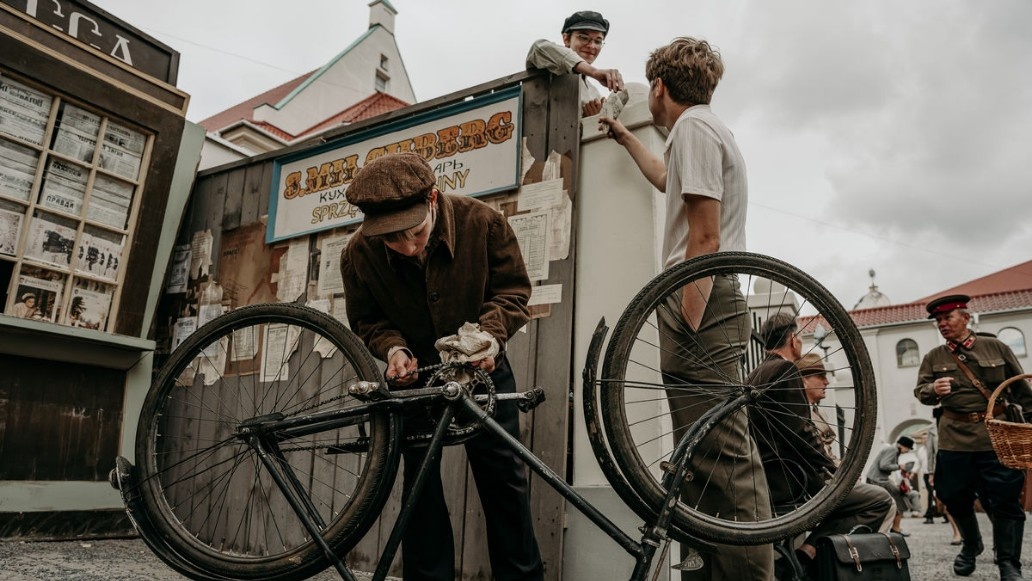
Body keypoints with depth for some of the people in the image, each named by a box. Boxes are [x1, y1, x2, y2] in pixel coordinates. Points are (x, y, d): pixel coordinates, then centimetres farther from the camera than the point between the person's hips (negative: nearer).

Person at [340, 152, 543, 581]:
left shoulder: (482, 222, -24)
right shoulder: (359, 254, -19)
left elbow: (514, 290, -13)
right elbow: (367, 321, -4)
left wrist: (491, 333, -31)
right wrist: (394, 349, -25)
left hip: (482, 366, -1)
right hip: (416, 372, 1)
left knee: (503, 472, 3)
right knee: (419, 477, 5)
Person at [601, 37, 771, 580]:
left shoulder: (693, 126, -5)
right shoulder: (710, 128, 27)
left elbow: (705, 237, -16)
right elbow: (666, 178, 50)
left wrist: (687, 326, -19)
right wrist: (624, 136, 60)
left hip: (702, 306, -11)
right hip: (713, 306, 11)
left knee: (722, 459, -14)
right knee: (710, 458, 11)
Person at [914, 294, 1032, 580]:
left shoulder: (996, 347, 5)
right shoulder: (933, 357, 7)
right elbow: (920, 392, 3)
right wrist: (933, 390, -19)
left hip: (996, 436, -1)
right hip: (955, 439, 2)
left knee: (1005, 500, -1)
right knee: (956, 498, 8)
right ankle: (971, 545, 33)